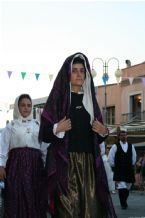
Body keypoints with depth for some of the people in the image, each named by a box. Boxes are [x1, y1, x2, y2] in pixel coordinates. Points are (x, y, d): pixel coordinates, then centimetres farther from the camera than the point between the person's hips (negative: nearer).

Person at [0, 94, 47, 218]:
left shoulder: (37, 125, 14)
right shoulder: (11, 125, 7)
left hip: (35, 163, 2)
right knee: (17, 198, -3)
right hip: (17, 163, -2)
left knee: (36, 197, 2)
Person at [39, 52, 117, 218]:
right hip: (64, 161, -4)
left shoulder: (90, 99, 17)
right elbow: (44, 134, 0)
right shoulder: (58, 98, 3)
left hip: (89, 161, 4)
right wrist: (57, 129, -18)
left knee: (90, 204, -4)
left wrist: (104, 132, 0)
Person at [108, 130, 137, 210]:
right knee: (121, 187, -13)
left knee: (127, 187, 10)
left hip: (129, 170, 4)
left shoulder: (131, 146, 8)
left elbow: (134, 157, 19)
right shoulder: (115, 146, -3)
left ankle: (124, 201, 30)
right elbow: (110, 158, 0)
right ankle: (123, 204, -6)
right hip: (119, 170, -4)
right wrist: (114, 166, 1)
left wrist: (132, 165, 14)